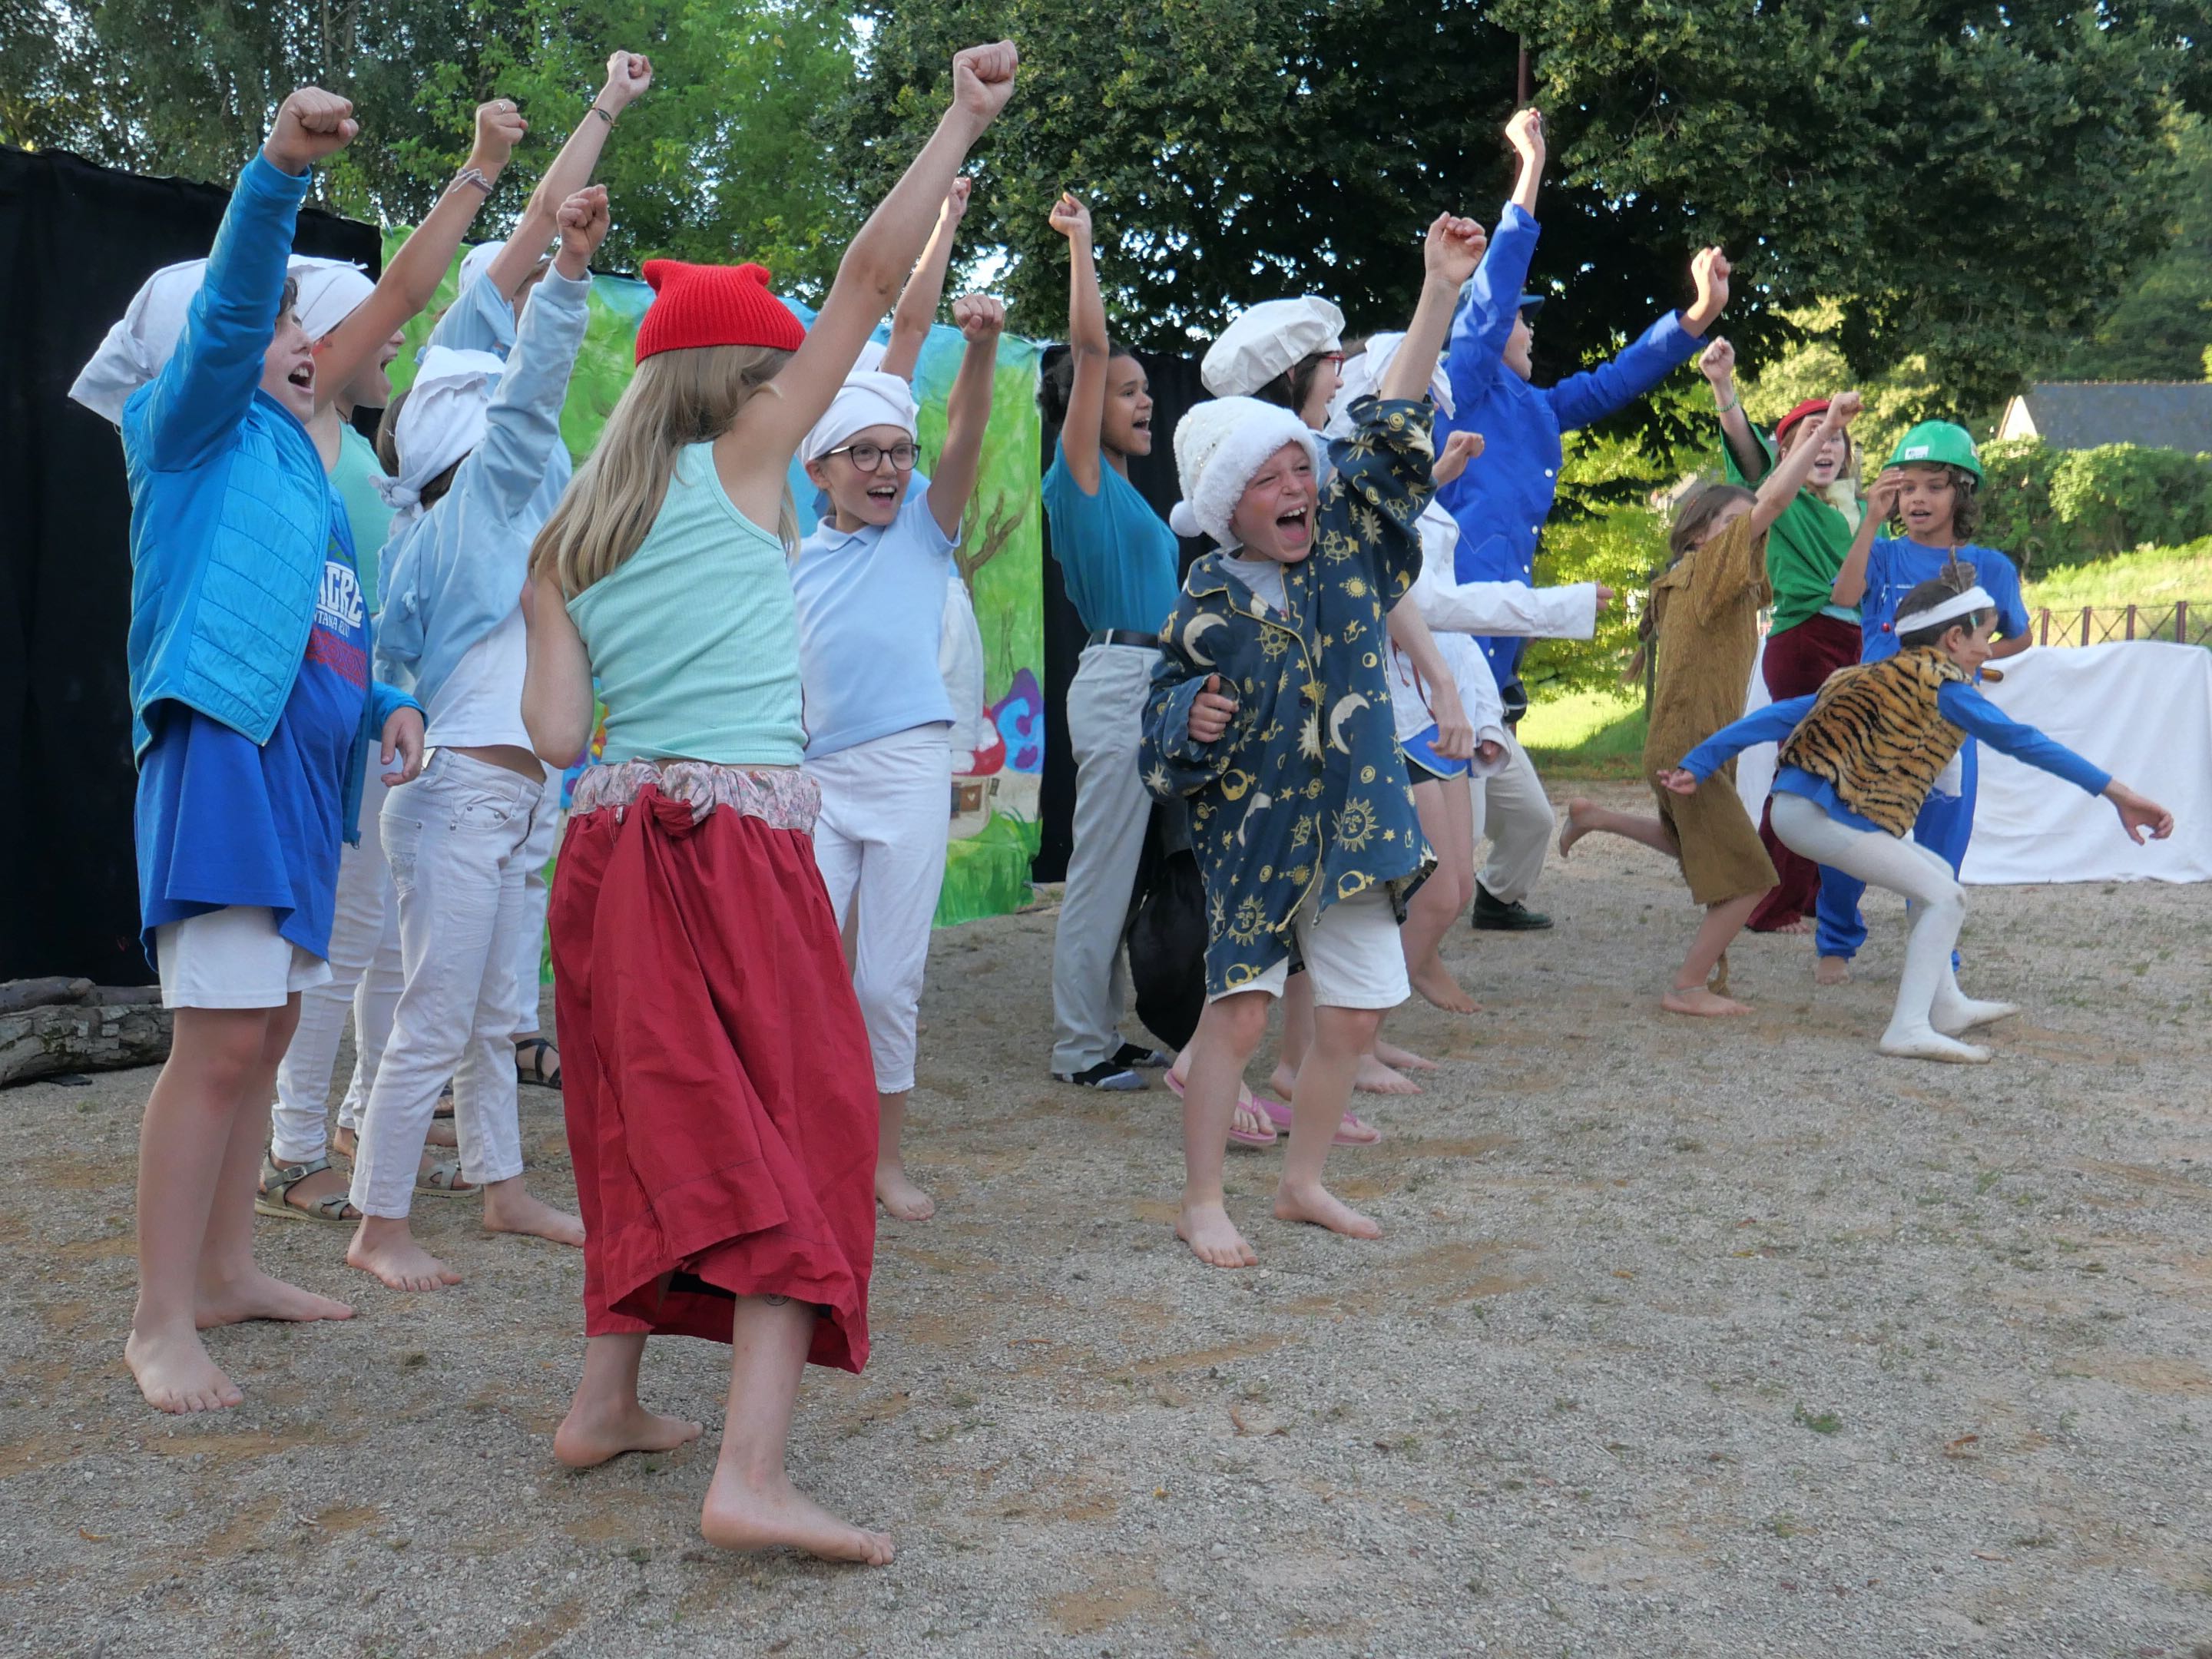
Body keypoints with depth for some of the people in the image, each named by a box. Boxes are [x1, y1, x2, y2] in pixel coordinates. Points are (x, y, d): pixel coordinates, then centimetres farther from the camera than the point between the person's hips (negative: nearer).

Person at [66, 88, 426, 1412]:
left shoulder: (294, 465, 22)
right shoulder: (195, 431, 1)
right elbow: (227, 307, -18)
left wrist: (387, 706, 7)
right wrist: (281, 170, -33)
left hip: (302, 768, 9)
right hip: (224, 750, -9)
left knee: (266, 1033, 13)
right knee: (220, 1041, -12)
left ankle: (226, 1271, 23)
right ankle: (161, 1322, -7)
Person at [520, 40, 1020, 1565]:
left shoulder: (567, 544, 13)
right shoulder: (740, 468, 0)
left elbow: (556, 734, 2)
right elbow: (868, 288, 0)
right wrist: (962, 124, 4)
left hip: (612, 843, 6)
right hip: (740, 843, -6)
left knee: (660, 1122, 19)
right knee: (798, 1132, -4)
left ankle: (608, 1403, 25)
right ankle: (754, 1473, -14)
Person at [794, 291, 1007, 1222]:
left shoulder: (925, 527, 4)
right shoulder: (794, 564, 9)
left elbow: (966, 437, -12)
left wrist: (981, 349, -27)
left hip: (908, 769, -2)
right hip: (816, 777, 2)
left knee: (890, 979, 4)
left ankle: (885, 1156, 19)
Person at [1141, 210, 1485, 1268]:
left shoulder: (1345, 539, 2)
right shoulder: (1208, 606, -8)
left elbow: (1391, 436, -1)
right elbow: (1163, 727, -2)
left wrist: (1439, 294, -6)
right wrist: (1192, 719, -26)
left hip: (1353, 822, 5)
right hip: (1254, 830, -4)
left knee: (1353, 1012, 8)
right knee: (1241, 1008, -8)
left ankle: (1302, 1182, 25)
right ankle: (1202, 1202, 5)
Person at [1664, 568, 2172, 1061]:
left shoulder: (1872, 678, 19)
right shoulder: (1942, 684, -5)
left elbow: (1779, 717, 14)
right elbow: (2019, 740, -12)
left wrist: (1697, 766, 11)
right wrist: (2113, 790, -14)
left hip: (1797, 806, 9)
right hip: (1823, 814, -9)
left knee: (1936, 875, 23)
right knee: (1945, 896, -5)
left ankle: (1947, 1007, 31)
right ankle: (1909, 1029, -10)